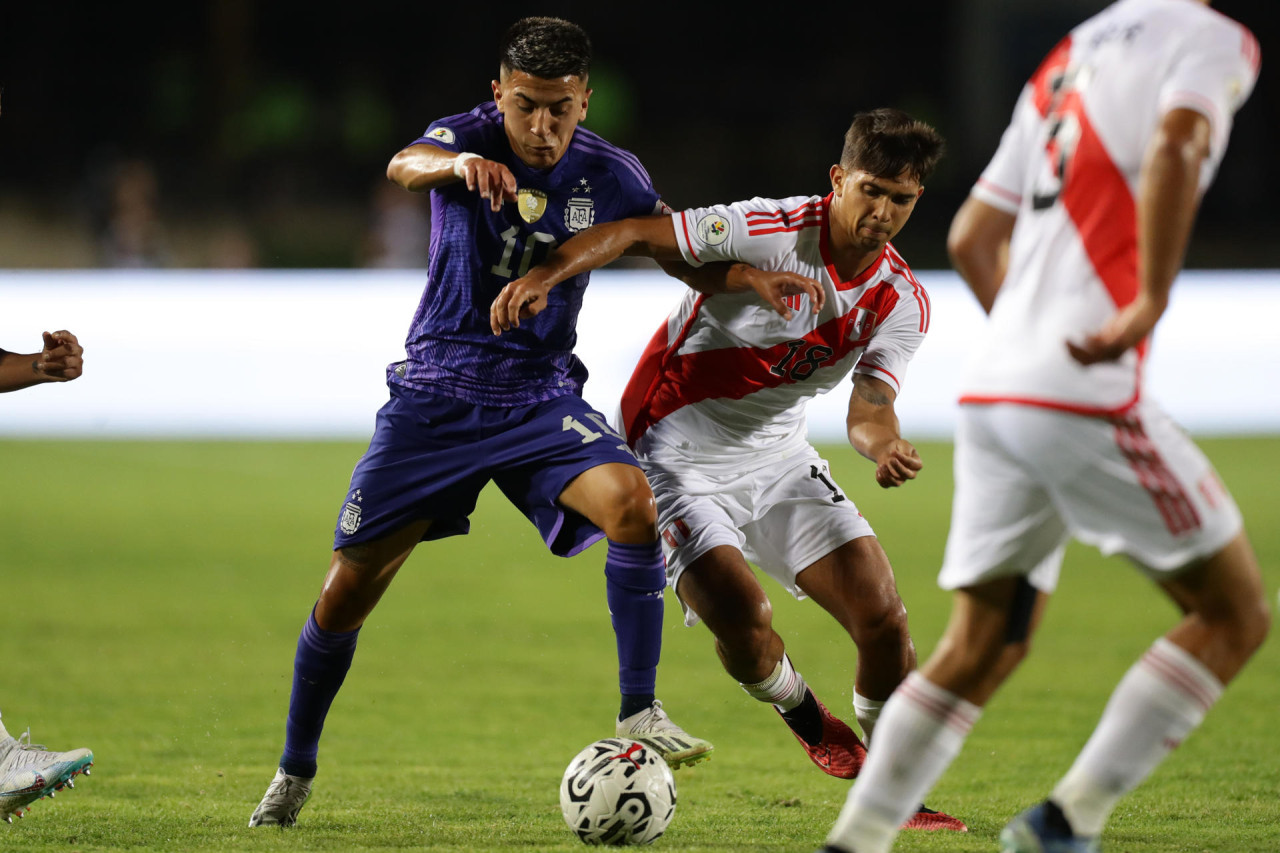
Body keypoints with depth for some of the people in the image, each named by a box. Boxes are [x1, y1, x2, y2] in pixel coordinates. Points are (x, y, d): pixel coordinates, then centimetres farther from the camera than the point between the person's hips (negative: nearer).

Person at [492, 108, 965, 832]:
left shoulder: (904, 302, -5)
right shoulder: (772, 229, -22)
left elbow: (868, 408, -12)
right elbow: (636, 233, -21)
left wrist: (884, 445, -36)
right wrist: (543, 277, -35)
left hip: (779, 458, 5)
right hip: (678, 459, -5)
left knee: (883, 615, -6)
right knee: (744, 619, -23)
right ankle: (803, 714, 13)